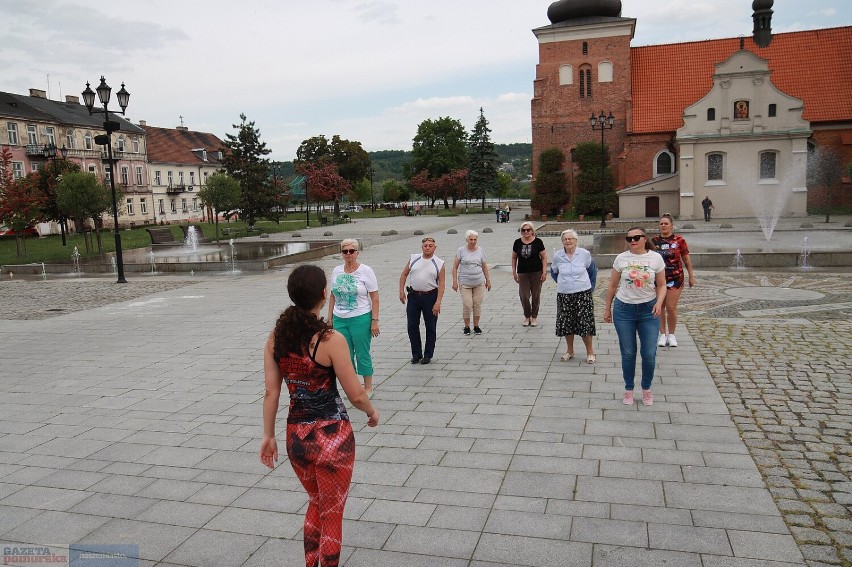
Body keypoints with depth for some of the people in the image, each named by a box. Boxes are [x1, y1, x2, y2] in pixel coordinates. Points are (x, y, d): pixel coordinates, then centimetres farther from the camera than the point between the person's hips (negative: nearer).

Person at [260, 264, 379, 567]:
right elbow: (356, 395, -14)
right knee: (332, 515, 16)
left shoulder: (276, 337, -4)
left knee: (316, 503, 30)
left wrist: (268, 435, 10)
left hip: (296, 436, 6)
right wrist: (373, 412, 6)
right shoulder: (331, 339, -19)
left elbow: (271, 392, 0)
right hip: (332, 437, -5)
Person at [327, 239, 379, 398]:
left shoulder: (366, 271, -7)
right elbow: (332, 295, 13)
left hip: (360, 319, -5)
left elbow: (374, 298, -8)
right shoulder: (336, 271, 6)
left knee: (363, 355, 4)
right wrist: (330, 316, 10)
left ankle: (368, 388, 19)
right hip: (339, 320, 5)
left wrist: (374, 321, -12)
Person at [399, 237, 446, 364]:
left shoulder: (439, 263, -2)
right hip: (413, 296, 2)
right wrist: (401, 291, 0)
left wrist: (438, 302, -15)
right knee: (412, 326, 5)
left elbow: (441, 284, -7)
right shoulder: (413, 259, 5)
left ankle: (428, 355, 18)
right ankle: (416, 354, 18)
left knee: (431, 327, 6)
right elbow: (404, 274, 11)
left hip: (430, 296, -2)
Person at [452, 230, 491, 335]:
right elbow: (455, 267, 0)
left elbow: (484, 267, 14)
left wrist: (488, 280, 12)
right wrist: (455, 281, -5)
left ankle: (476, 326, 17)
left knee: (477, 304, 4)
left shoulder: (480, 251, 7)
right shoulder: (461, 251, -2)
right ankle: (467, 327, 10)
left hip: (479, 283, 3)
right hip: (465, 283, -3)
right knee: (467, 305, -6)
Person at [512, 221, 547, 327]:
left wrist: (544, 272, -7)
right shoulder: (517, 243, 3)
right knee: (524, 296, -1)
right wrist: (514, 272, 7)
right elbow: (514, 258, 11)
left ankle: (534, 316, 20)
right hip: (522, 273, 2)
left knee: (536, 295, 5)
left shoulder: (538, 242, -4)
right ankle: (527, 316, 17)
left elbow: (544, 257, -1)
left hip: (536, 272, -1)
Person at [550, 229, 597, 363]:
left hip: (583, 294, -2)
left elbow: (593, 271, 8)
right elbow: (553, 272, 16)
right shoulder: (557, 256, -3)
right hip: (564, 296, 2)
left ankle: (590, 352, 16)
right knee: (566, 324, 9)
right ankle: (569, 351, 26)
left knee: (585, 324, 0)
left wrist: (591, 287, 8)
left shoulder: (585, 254, -7)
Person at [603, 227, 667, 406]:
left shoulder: (656, 258, -3)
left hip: (648, 310, 0)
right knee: (628, 353, 8)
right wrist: (607, 308, 8)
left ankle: (646, 389, 24)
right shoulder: (621, 258, -2)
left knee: (649, 354, 2)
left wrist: (659, 302, -14)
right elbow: (612, 286, 6)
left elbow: (661, 285, 3)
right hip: (624, 309, 0)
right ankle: (629, 389, 25)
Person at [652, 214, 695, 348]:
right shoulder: (654, 241, 3)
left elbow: (686, 259, 4)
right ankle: (663, 334, 19)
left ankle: (671, 334, 15)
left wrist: (691, 276, 7)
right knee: (660, 307, 6)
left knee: (671, 308, -3)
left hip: (675, 278, -2)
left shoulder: (679, 240, -2)